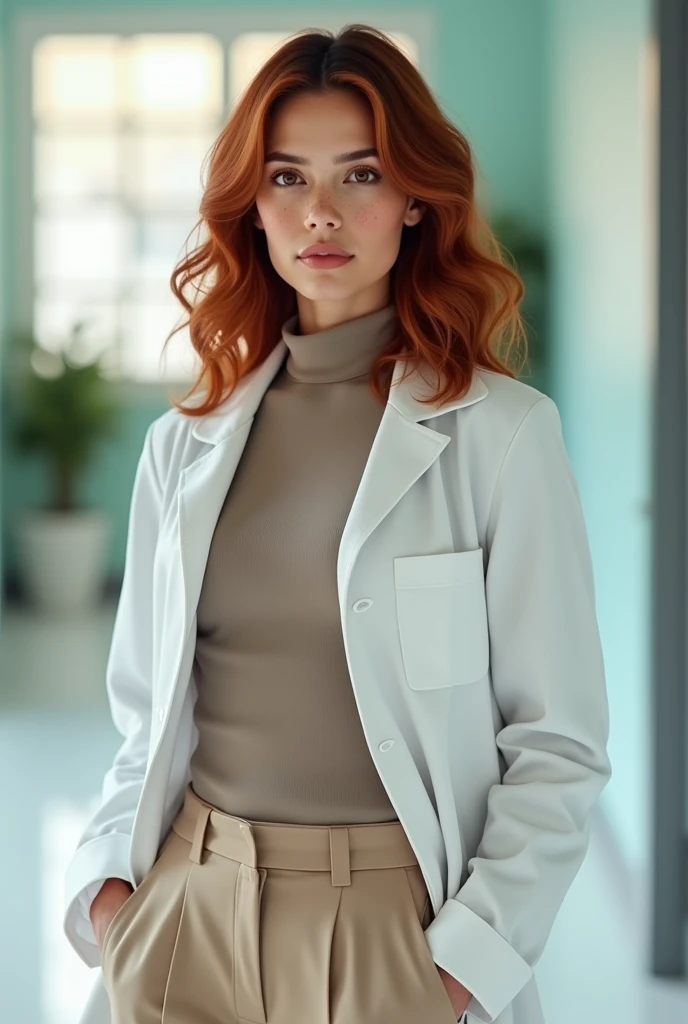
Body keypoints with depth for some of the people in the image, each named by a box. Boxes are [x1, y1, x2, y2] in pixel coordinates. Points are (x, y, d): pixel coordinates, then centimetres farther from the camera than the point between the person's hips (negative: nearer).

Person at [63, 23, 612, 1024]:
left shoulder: (502, 434, -9)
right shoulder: (185, 445, 4)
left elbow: (559, 741, -7)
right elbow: (146, 713, 12)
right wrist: (107, 873, -2)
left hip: (397, 922, -3)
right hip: (191, 914, 4)